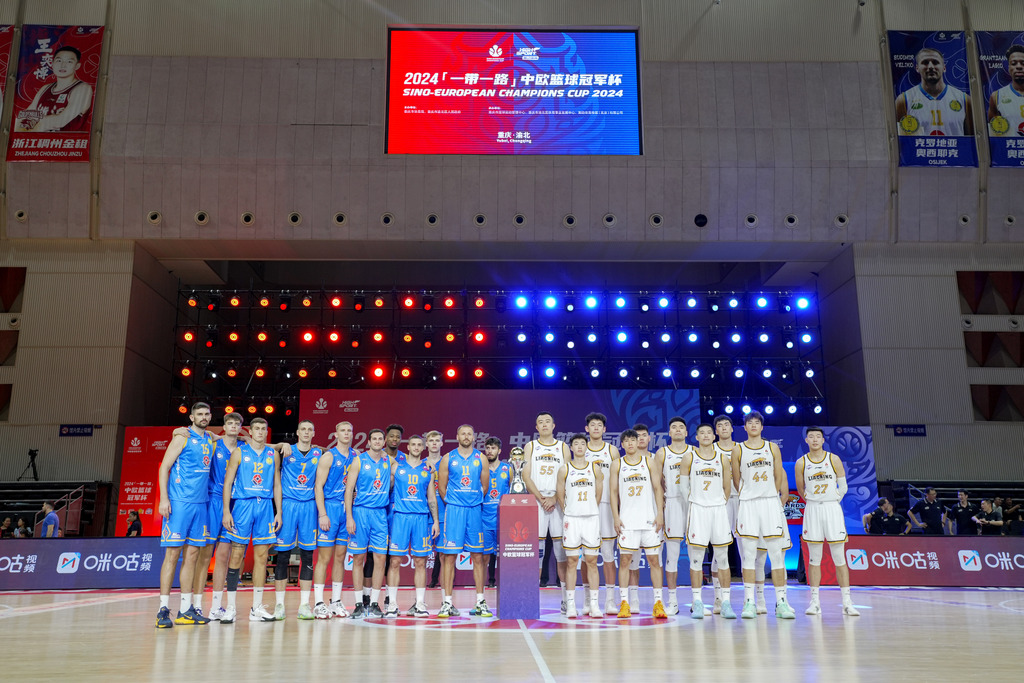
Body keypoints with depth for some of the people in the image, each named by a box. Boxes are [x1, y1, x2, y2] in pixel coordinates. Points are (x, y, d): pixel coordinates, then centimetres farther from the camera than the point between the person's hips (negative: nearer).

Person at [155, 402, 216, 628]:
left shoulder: (210, 440, 15)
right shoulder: (182, 437, -3)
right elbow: (164, 467, -6)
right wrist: (163, 498, -14)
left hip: (200, 503, 6)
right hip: (179, 502, -6)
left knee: (192, 555, 7)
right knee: (173, 553, -5)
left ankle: (186, 610, 13)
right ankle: (163, 609, 0)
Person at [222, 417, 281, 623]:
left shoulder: (273, 454, 12)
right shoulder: (239, 452, 2)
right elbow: (228, 482, -1)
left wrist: (278, 512, 7)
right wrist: (226, 511, -9)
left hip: (265, 506, 3)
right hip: (242, 504, -3)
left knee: (261, 556, 4)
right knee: (236, 556, -3)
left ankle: (257, 608, 10)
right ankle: (230, 607, 5)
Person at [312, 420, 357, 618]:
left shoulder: (356, 456, 12)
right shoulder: (328, 456, -4)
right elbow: (318, 486, -8)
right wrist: (322, 514, -16)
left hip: (347, 509, 5)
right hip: (330, 507, -5)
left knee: (340, 557, 9)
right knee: (324, 557, -4)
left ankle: (336, 601, 16)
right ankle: (318, 604, 2)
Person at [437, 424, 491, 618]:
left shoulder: (480, 458, 7)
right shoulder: (448, 458, 3)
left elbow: (485, 485, 12)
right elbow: (442, 487, 7)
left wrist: (474, 500, 12)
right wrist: (452, 503, 9)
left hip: (475, 509, 2)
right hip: (453, 509, -1)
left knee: (478, 556, 4)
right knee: (449, 556, -3)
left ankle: (480, 602, 10)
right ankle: (447, 603, 3)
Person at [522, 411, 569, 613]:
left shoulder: (563, 447, 10)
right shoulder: (530, 447, 9)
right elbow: (526, 477, 2)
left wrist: (554, 499, -10)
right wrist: (542, 499, -9)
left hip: (558, 502, 1)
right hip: (536, 502, -1)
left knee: (562, 549, 0)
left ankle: (566, 598, 6)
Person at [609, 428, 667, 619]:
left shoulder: (648, 461, 7)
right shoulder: (617, 464, 6)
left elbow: (657, 488, 5)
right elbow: (614, 492, 5)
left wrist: (660, 514, -3)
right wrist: (616, 517, -3)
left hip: (649, 518, 0)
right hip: (627, 519, 0)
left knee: (654, 559, 1)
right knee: (624, 560, -1)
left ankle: (658, 603, 7)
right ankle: (624, 603, 5)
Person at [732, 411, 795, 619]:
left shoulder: (772, 448, 11)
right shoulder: (738, 450, 6)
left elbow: (779, 476, 14)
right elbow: (736, 480, 9)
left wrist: (774, 497, 13)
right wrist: (748, 496, 10)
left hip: (771, 503, 1)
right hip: (747, 504, -1)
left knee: (776, 554, 0)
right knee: (749, 554, -2)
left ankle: (781, 602, 5)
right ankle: (749, 602, 2)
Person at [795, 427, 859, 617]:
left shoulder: (834, 459, 0)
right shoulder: (801, 463, 1)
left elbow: (843, 487, 7)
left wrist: (831, 502, 9)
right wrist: (813, 502, 12)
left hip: (833, 508, 0)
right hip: (812, 510, 0)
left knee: (839, 558, 0)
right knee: (814, 558, 3)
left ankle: (847, 602, 5)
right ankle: (815, 601, 8)